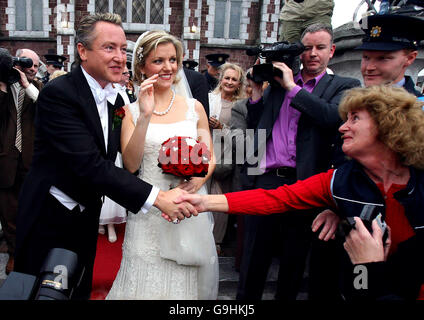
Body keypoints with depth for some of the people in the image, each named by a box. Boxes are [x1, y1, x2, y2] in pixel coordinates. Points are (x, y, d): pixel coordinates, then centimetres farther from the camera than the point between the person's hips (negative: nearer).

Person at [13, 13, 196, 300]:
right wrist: (157, 197, -34)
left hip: (87, 220, 6)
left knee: (80, 291, 20)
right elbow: (89, 164, -30)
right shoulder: (58, 93, -21)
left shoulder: (116, 100, 2)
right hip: (49, 220, -6)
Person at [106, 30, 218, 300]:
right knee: (149, 283, 7)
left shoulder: (194, 107, 5)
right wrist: (145, 116, -20)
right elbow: (130, 164, -10)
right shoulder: (132, 110, 1)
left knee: (189, 283, 11)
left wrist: (199, 179, -13)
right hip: (148, 213, -1)